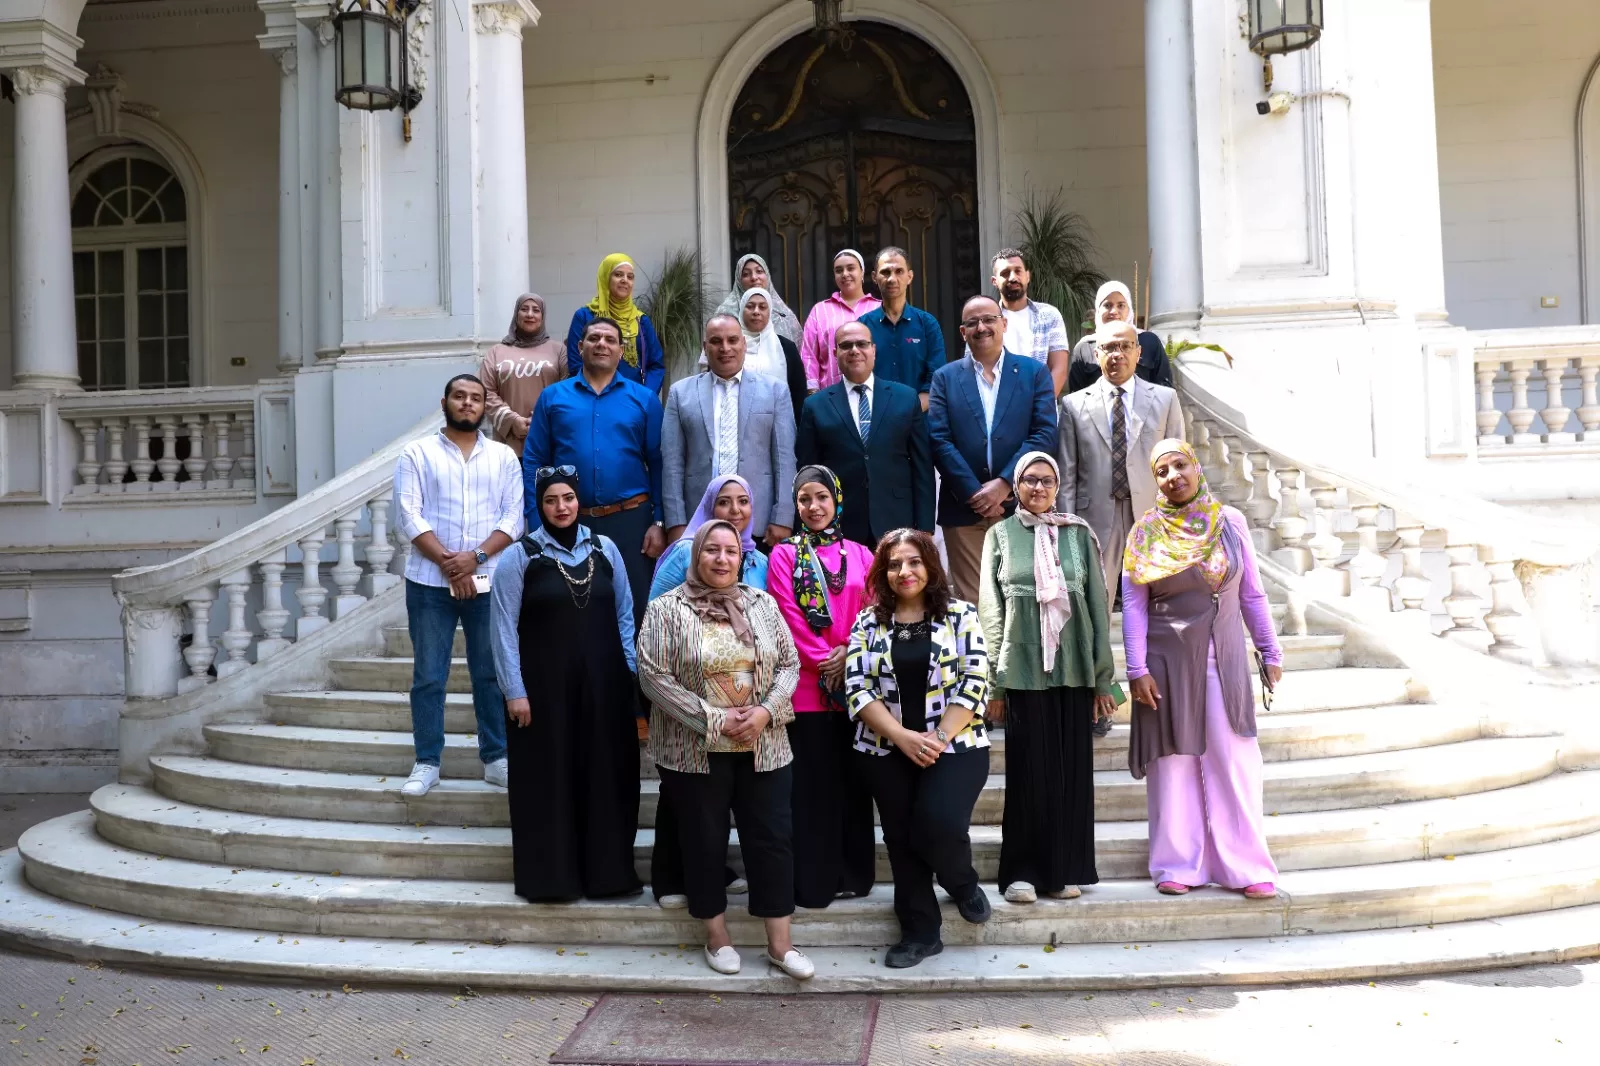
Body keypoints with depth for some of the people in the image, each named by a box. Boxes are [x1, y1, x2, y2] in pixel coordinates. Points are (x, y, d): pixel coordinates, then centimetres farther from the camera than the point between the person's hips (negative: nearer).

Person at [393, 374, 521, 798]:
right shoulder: (418, 453, 4)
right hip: (430, 582, -1)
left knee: (492, 673, 6)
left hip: (488, 582, 1)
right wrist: (448, 563, -13)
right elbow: (408, 514, -4)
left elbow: (514, 517, 1)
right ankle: (427, 762, 13)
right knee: (428, 676, 3)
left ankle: (496, 758, 15)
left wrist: (475, 556, -13)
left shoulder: (504, 456, 9)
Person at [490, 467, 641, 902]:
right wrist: (514, 690, -11)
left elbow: (624, 616, 10)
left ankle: (607, 869, 20)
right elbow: (505, 628, -6)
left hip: (603, 686, 3)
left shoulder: (605, 549, 7)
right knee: (548, 779, 3)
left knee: (605, 775, 8)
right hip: (544, 687, -3)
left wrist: (630, 673, 3)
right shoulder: (519, 556, -3)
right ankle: (548, 875, 14)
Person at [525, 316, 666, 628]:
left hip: (630, 520, -1)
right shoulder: (553, 397, 6)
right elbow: (533, 462, 4)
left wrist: (659, 523, -5)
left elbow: (658, 464, 2)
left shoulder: (644, 399, 5)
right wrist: (537, 523, -3)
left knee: (635, 611, 4)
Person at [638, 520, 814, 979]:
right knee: (705, 843, 8)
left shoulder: (762, 604, 6)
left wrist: (766, 711, -12)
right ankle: (717, 937, 25)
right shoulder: (667, 609, -5)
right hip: (695, 751, -3)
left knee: (772, 840, 4)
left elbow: (789, 664, 6)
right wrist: (713, 720, -17)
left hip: (763, 748, 3)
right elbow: (654, 677, -12)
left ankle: (780, 943, 16)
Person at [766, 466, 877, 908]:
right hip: (806, 682, -2)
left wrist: (850, 652, -11)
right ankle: (813, 881, 7)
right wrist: (823, 661, -12)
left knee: (853, 778, 8)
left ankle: (854, 875, 17)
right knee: (811, 782, 0)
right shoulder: (784, 555, 5)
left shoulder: (860, 554, 12)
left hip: (855, 680, 3)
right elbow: (788, 616, -5)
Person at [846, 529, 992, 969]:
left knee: (938, 825, -19)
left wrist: (938, 739, -15)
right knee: (902, 841, 5)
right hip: (887, 753, 2)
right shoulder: (868, 623, 4)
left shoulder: (961, 615, 0)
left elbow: (975, 684, -7)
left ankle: (965, 885, 14)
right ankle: (920, 932, 22)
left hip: (955, 747, -2)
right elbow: (857, 687, -3)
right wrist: (903, 737, -14)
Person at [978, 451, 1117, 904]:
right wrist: (994, 678, -2)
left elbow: (1099, 604, 7)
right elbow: (989, 609, 5)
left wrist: (1104, 678, 3)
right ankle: (1023, 871, 8)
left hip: (1073, 664, 1)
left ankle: (1066, 869, 14)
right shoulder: (1000, 535, 7)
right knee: (1028, 768, 0)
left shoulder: (1078, 533, 9)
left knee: (1072, 765, 4)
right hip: (1023, 664, -1)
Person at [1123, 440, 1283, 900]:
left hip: (1225, 660, 2)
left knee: (1234, 761, 2)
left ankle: (1246, 866, 10)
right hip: (1168, 660, -1)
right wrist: (1137, 670, -10)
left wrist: (1270, 652, 7)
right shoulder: (1146, 533, -2)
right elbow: (1133, 606, -4)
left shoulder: (1230, 522, 3)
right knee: (1174, 761, 5)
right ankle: (1179, 865, 13)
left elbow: (1251, 594, 7)